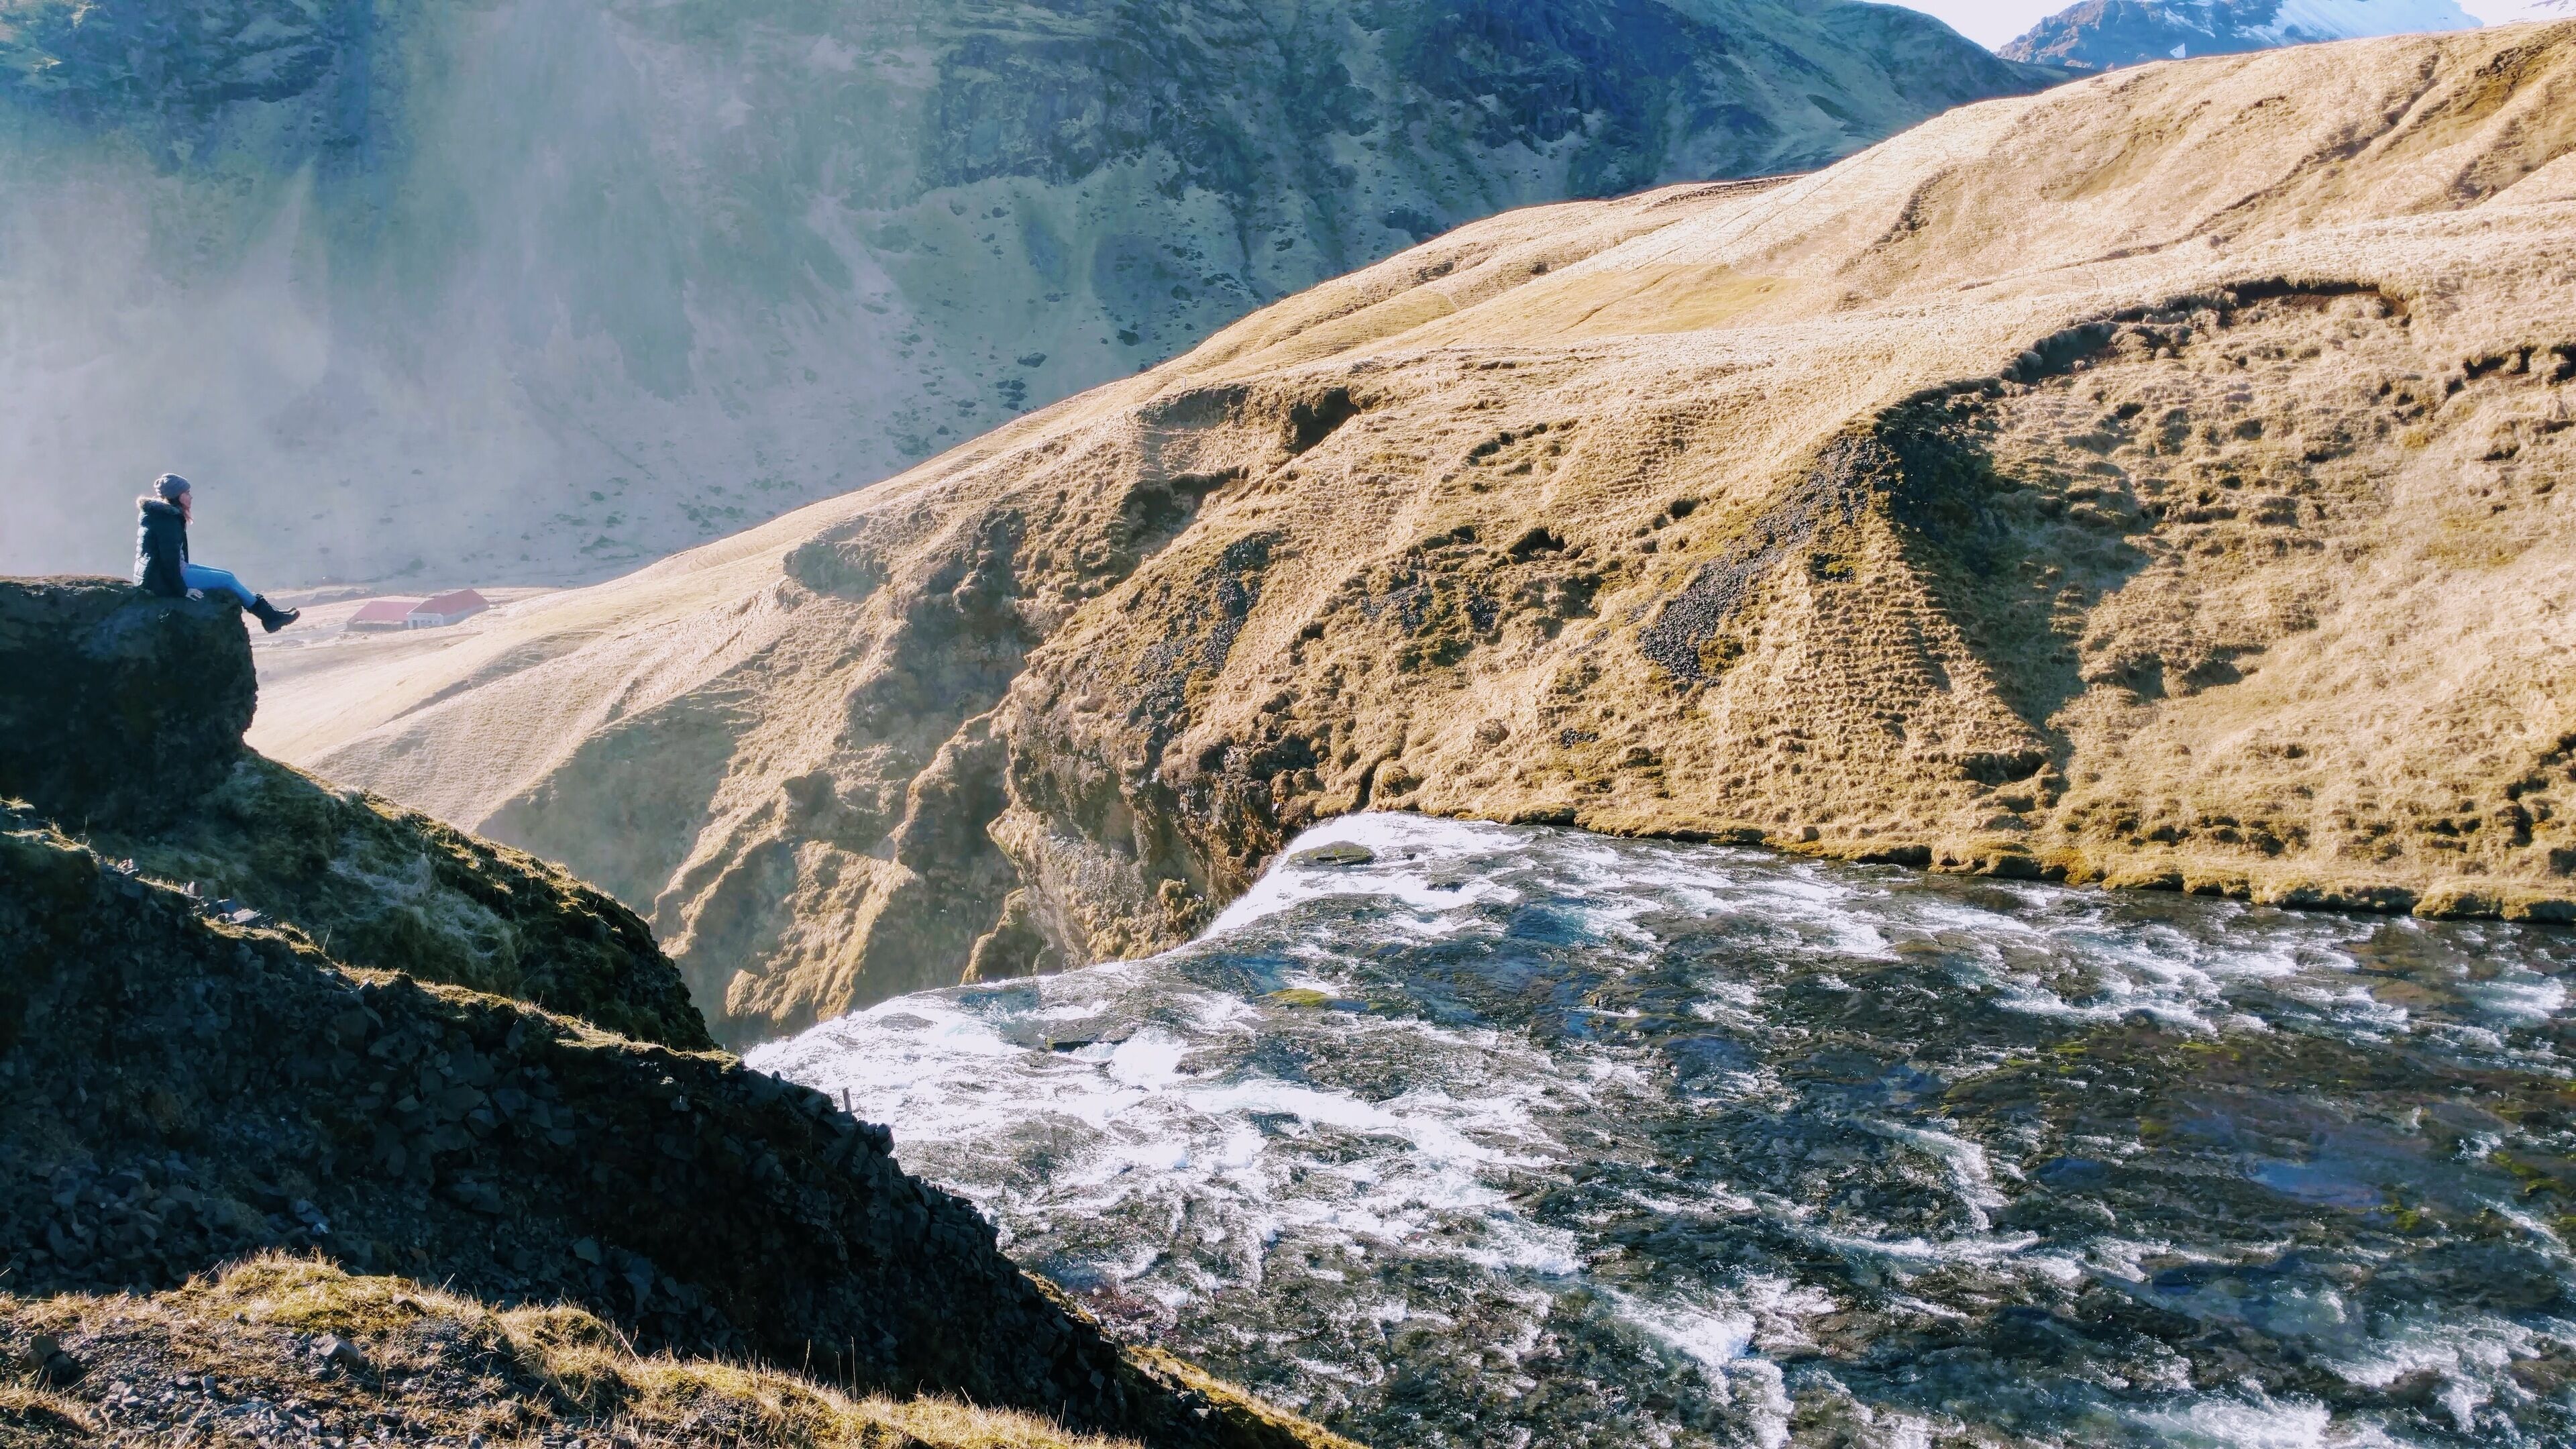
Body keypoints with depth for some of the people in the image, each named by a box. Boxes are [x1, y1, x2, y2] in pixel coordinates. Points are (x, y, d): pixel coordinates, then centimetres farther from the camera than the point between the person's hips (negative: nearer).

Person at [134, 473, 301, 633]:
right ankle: (269, 615, 2)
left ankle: (268, 611, 6)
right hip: (162, 580, -10)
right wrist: (182, 590, -20)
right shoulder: (167, 519, -19)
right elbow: (169, 557, -23)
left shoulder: (162, 514, 13)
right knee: (227, 580, -6)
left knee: (226, 576, 8)